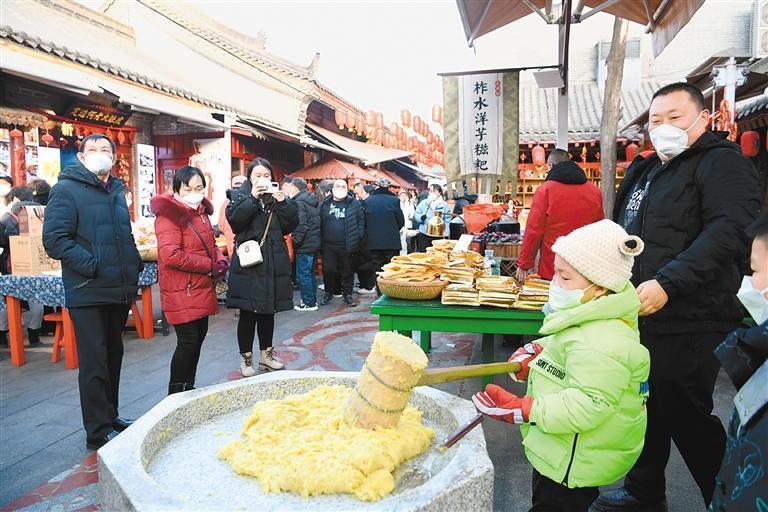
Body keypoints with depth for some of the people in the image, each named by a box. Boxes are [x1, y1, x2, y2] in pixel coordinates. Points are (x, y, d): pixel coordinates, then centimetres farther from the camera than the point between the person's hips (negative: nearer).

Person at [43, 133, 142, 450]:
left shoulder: (116, 192, 15)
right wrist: (91, 265, -21)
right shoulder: (66, 189, -6)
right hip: (88, 292, -7)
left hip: (120, 290, 7)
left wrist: (134, 265, 10)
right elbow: (54, 239, -15)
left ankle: (111, 416, 31)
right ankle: (98, 432, 10)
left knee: (113, 356, 17)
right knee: (94, 362, -1)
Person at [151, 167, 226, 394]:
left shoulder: (200, 211, 13)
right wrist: (210, 265, -19)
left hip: (201, 289, 9)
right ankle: (175, 394, 8)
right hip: (182, 292, -9)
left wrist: (220, 259, 1)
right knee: (188, 341, -6)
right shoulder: (169, 213, -15)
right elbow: (171, 255, -26)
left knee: (199, 336, 15)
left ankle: (189, 388, 28)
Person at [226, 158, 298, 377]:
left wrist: (283, 203, -10)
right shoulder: (242, 196, 2)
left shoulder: (277, 197, 11)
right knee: (248, 313, 0)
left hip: (273, 264, 4)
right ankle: (246, 358, 15)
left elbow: (290, 225, 2)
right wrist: (252, 198, -19)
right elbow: (234, 220, -16)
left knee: (268, 311, 14)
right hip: (248, 263, -4)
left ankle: (266, 354, 29)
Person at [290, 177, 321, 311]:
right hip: (315, 243, 9)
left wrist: (295, 241, -13)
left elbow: (300, 225, -22)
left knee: (303, 274, 0)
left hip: (305, 245, -9)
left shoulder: (299, 202, -15)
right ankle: (312, 299, 26)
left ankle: (309, 303, 4)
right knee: (310, 273, 18)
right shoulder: (314, 201, 12)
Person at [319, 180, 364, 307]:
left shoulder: (354, 204, 0)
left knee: (347, 271, 8)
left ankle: (347, 295, 22)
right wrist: (321, 240, 1)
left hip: (347, 246, -2)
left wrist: (358, 238, -9)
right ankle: (328, 293, 25)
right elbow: (320, 223, 8)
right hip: (328, 245, 2)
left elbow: (361, 221, -2)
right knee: (328, 270, 6)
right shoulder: (325, 204, 8)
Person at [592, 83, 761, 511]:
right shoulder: (646, 171, 17)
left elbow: (730, 230, -24)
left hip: (689, 324, -8)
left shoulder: (721, 163, -9)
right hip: (642, 317, 8)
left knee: (686, 418, 1)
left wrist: (667, 283, -31)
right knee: (647, 409, 18)